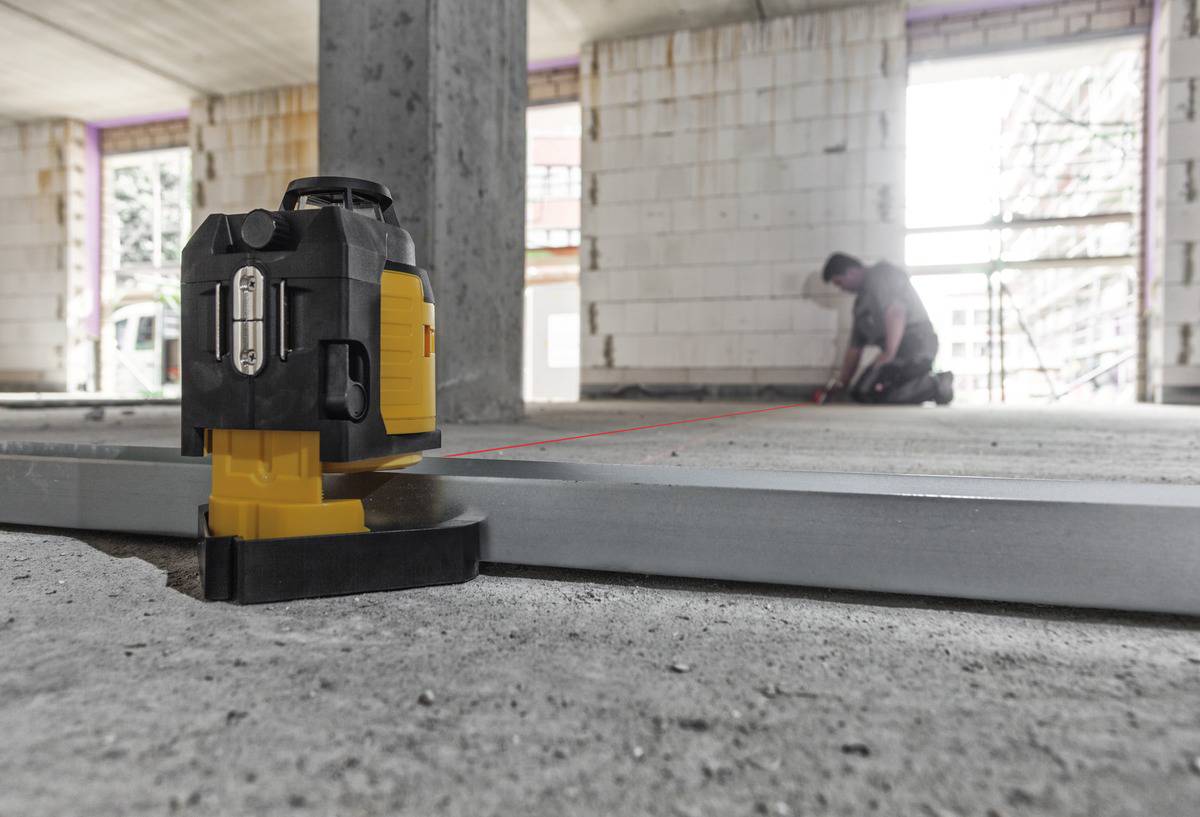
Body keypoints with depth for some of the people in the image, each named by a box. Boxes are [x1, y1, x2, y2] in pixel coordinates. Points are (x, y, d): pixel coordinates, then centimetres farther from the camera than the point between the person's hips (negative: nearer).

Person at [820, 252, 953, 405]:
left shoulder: (882, 273, 1)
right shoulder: (861, 301, 25)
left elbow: (896, 311, -15)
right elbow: (855, 347, 23)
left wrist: (889, 354, -23)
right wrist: (842, 382, 16)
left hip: (915, 342, -10)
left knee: (865, 393, -24)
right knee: (858, 391, -8)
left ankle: (933, 385, -17)